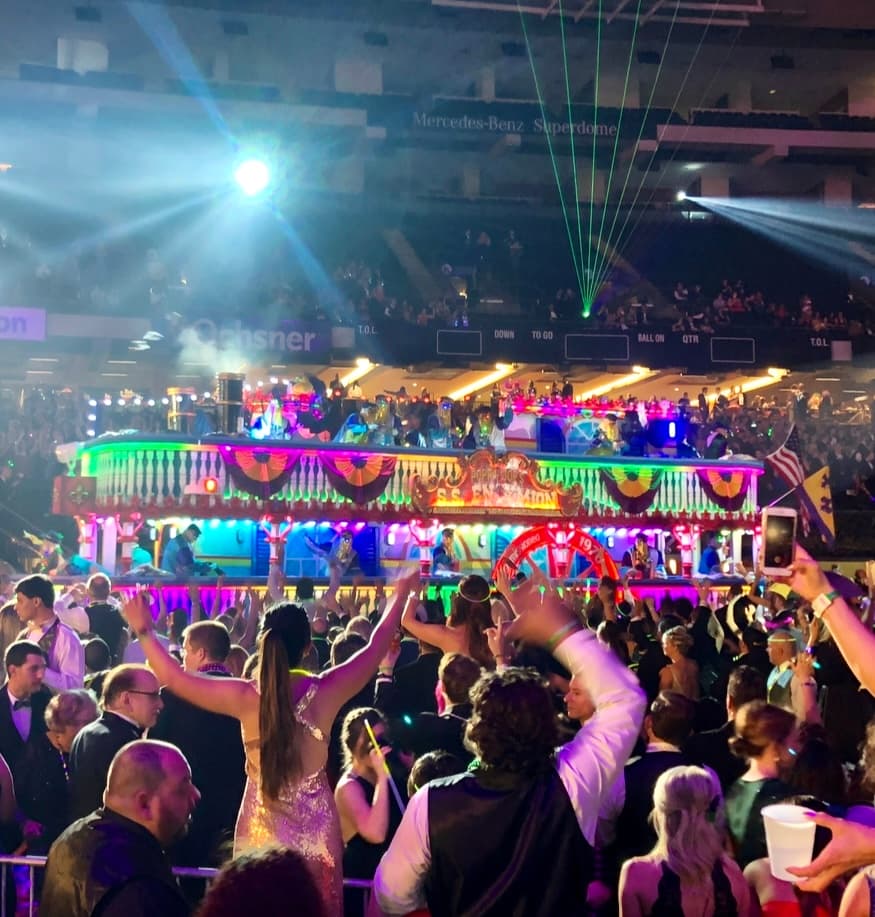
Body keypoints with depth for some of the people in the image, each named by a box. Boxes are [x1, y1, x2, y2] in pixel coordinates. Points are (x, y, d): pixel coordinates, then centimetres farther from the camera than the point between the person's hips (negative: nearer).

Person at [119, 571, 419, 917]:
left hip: (262, 830, -1)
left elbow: (174, 678, -7)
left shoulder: (247, 697, -13)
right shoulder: (326, 691, -10)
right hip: (316, 829, 1)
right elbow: (375, 648, 4)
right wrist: (401, 595, 16)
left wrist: (144, 632, 3)